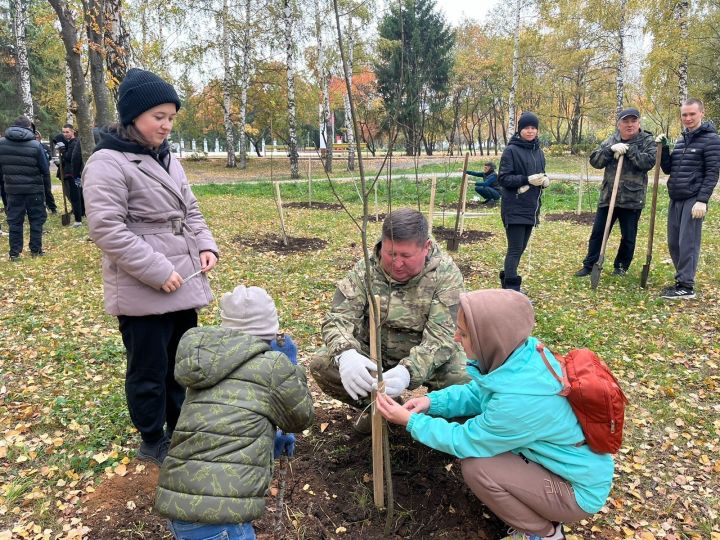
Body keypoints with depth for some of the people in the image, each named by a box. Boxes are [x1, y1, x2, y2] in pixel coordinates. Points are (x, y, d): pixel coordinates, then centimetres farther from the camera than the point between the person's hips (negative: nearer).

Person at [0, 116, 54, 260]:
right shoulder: (35, 145, -8)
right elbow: (45, 171, -4)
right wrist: (48, 192, 5)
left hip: (12, 189, 3)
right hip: (34, 189, -3)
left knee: (14, 221, 9)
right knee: (36, 220, 9)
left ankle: (14, 252, 11)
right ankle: (36, 250, 12)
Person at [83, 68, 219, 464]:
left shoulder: (167, 159, 12)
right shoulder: (107, 163, -13)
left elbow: (190, 212, 18)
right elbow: (107, 229, -19)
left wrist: (205, 246, 1)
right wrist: (157, 271, -21)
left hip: (183, 283, 8)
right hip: (143, 291, -8)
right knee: (149, 370, 7)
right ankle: (153, 442, 28)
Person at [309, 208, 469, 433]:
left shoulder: (446, 275, -20)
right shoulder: (365, 269, -13)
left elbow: (441, 337, -27)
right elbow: (338, 318, -18)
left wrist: (409, 371, -47)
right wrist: (345, 353, -43)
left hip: (429, 359, -2)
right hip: (373, 354, 3)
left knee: (465, 381, -32)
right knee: (320, 364, -20)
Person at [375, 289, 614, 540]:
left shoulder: (519, 399, -37)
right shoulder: (523, 353, -14)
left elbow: (465, 441, -21)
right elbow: (476, 393, 5)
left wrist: (410, 421, -13)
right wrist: (432, 401, -8)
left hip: (579, 489, -8)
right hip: (569, 463, 8)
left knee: (475, 467, -20)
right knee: (479, 431, 2)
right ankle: (537, 509, 18)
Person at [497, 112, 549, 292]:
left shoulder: (538, 151, 12)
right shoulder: (511, 150, -8)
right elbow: (502, 178, -11)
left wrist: (545, 180, -3)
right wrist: (527, 179, -22)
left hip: (531, 208, 7)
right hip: (515, 208, -7)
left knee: (520, 248, 13)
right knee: (515, 249, -7)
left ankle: (507, 281, 26)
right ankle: (512, 289, -3)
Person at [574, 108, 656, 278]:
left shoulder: (648, 141, 0)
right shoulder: (611, 141, 8)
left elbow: (648, 162, -16)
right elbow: (594, 160, -2)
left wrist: (628, 149, -18)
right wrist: (611, 150, -16)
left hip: (632, 199, -2)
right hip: (608, 196, 3)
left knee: (628, 237, 8)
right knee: (598, 233, 7)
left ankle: (621, 267, 25)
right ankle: (589, 265, 18)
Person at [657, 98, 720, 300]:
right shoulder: (680, 140, 16)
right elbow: (668, 169, 16)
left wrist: (702, 200, -19)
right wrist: (663, 147, 3)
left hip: (693, 199, -7)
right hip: (675, 199, 7)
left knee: (688, 243, -8)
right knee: (673, 243, 9)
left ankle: (687, 287, -3)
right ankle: (682, 280, 20)